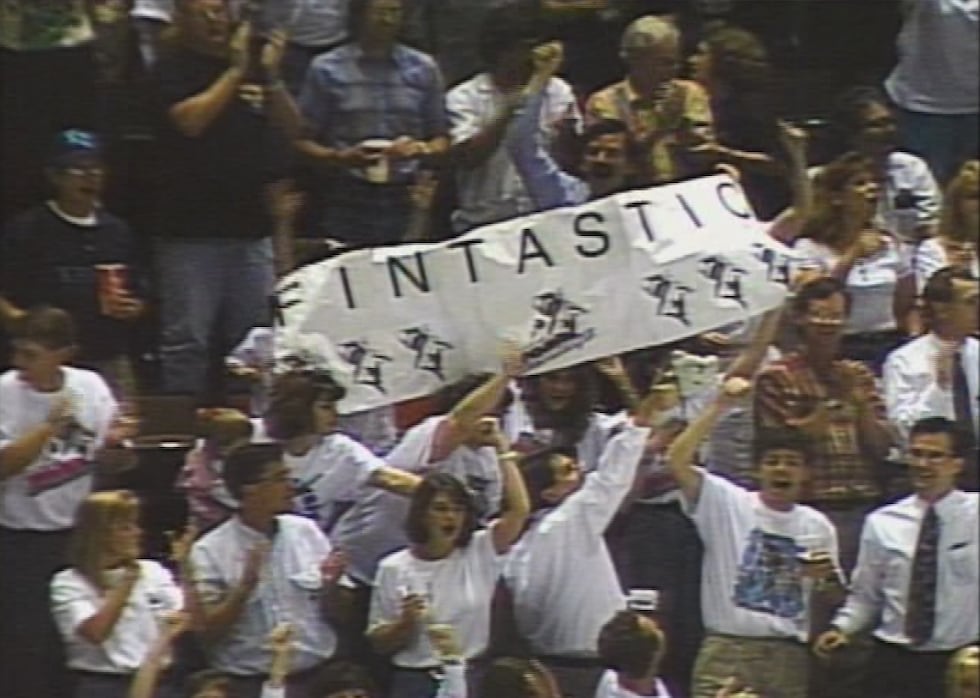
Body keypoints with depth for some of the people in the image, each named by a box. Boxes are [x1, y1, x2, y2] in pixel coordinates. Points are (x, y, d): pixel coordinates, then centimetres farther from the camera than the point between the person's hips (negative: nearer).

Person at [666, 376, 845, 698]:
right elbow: (677, 460, -14)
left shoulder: (817, 526, 10)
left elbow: (831, 597, 19)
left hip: (788, 655, 4)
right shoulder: (727, 503, 0)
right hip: (726, 650, -3)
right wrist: (719, 405, -16)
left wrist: (829, 577, -6)